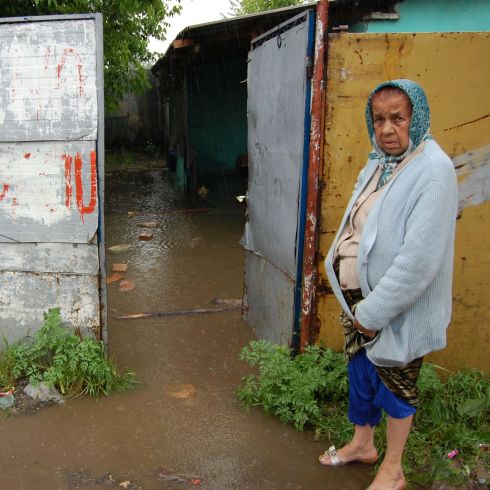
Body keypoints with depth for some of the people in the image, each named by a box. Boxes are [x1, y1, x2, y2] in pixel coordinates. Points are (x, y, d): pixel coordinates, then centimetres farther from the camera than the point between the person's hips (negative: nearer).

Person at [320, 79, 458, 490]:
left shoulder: (433, 171, -21)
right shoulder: (378, 163, 5)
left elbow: (419, 258, -25)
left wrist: (374, 311, -19)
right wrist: (355, 303, 7)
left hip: (398, 309, -7)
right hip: (358, 296, 7)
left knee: (394, 381, 10)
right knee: (360, 371, 20)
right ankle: (362, 443, 44)